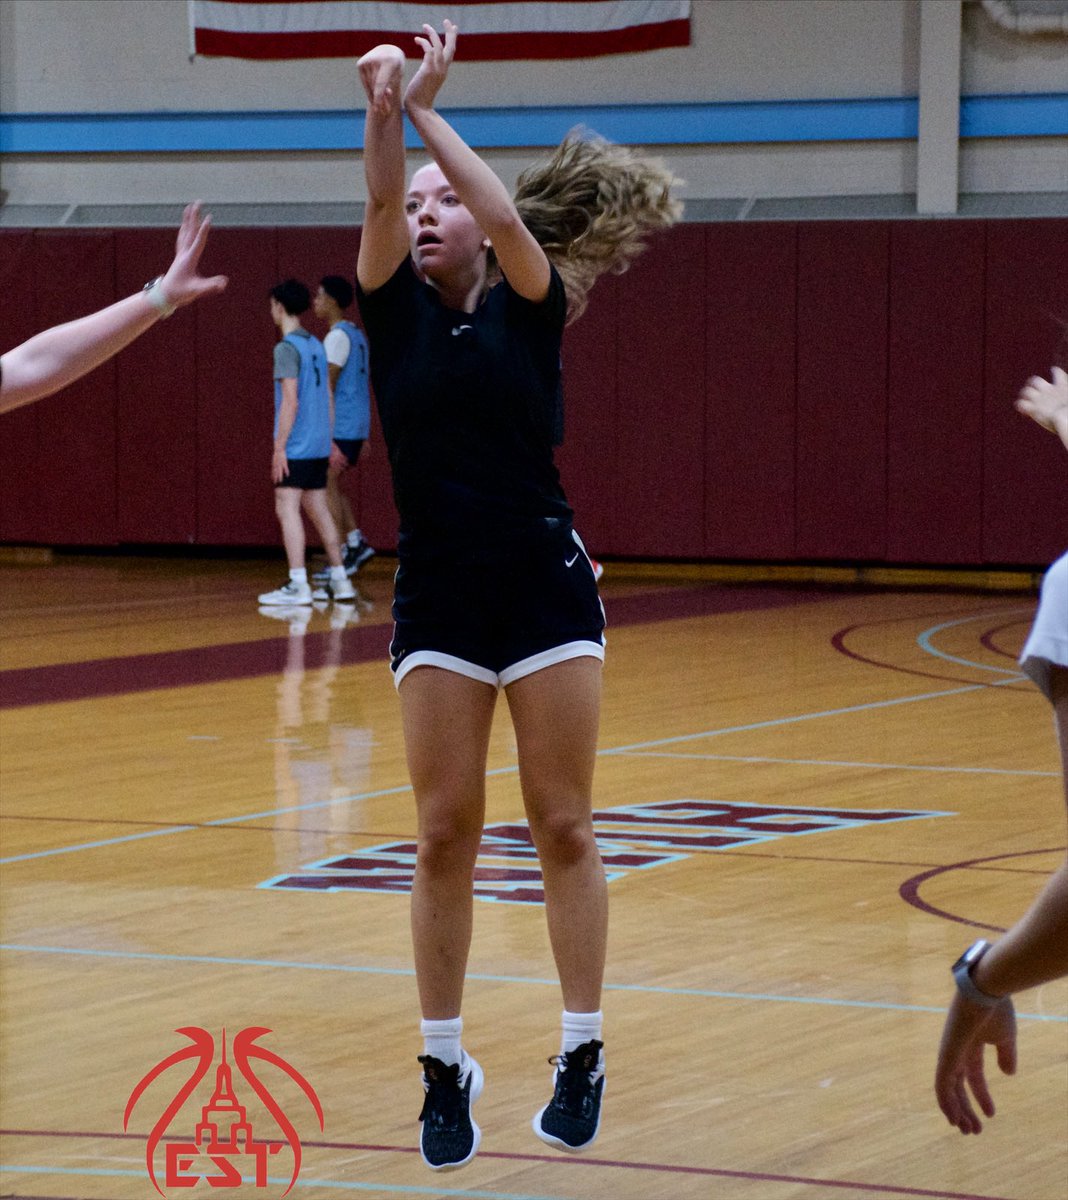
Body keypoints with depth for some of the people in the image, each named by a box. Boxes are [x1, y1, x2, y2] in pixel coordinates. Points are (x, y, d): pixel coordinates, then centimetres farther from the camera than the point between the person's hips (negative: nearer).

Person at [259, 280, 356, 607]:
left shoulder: (287, 348, -12)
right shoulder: (316, 345, 14)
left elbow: (290, 401, -18)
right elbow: (327, 397, 18)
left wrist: (280, 447, -16)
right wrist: (329, 441, 23)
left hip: (296, 446, -8)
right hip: (319, 445, 8)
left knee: (287, 507, -9)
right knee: (318, 509, 14)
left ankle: (297, 585, -15)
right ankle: (340, 582, 16)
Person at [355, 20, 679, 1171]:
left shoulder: (528, 305, 2)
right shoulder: (392, 307, 4)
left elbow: (508, 219, -17)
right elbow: (381, 204, -14)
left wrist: (427, 111, -17)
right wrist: (382, 113, -29)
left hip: (545, 587, -1)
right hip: (436, 595, 1)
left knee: (562, 826, 2)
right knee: (444, 833, 0)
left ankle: (583, 1054, 9)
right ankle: (445, 1066, 8)